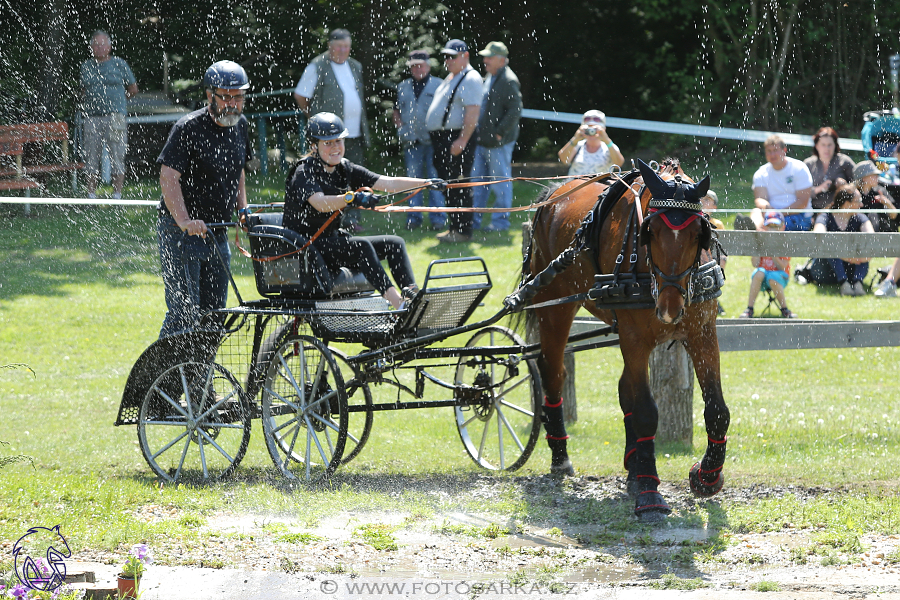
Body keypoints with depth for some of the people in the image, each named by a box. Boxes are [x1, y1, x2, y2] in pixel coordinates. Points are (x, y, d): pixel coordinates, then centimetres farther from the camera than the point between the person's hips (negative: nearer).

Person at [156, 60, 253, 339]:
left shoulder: (241, 125, 7)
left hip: (216, 233, 7)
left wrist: (243, 211, 9)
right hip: (181, 233, -7)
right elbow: (168, 177, -24)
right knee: (185, 314, -11)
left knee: (214, 312, 10)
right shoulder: (188, 128, -16)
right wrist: (185, 220, -36)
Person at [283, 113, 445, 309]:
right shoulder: (304, 172, -14)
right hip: (303, 246, -9)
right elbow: (319, 203, -34)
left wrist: (426, 183, -13)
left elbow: (388, 183, -1)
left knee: (394, 244, -4)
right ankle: (398, 305, -40)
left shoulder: (345, 169, 7)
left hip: (332, 238, 9)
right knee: (362, 246, -30)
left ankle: (411, 295, -22)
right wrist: (350, 198, -51)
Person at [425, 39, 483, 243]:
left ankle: (462, 230, -7)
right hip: (442, 138, 10)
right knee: (448, 186, 12)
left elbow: (473, 111, -20)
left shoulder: (470, 79, -11)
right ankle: (454, 227, 18)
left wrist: (462, 140, -26)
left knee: (458, 187, -9)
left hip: (457, 139, -10)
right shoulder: (451, 79, 21)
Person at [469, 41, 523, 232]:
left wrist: (499, 132, -18)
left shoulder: (508, 81, -14)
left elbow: (515, 111, -19)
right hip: (483, 141, 9)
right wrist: (478, 133, 17)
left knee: (500, 181, -1)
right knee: (477, 182, 11)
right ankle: (474, 220, 17)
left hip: (499, 142, -9)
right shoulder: (489, 78, 16)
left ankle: (501, 221, 7)